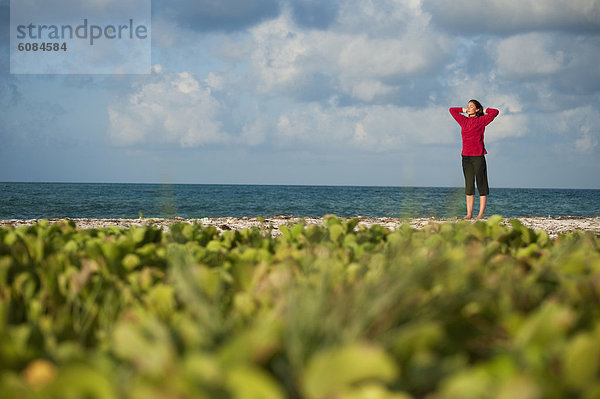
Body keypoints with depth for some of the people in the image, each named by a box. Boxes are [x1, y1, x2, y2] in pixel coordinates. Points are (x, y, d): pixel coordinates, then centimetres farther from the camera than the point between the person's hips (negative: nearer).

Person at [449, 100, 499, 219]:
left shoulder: (481, 120, 0)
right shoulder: (464, 121, 14)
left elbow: (495, 112, -8)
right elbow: (452, 110, 26)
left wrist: (483, 110, 5)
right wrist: (465, 110, 20)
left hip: (478, 156, -5)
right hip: (466, 157, 5)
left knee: (481, 185, -1)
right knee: (469, 185, 5)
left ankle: (481, 214, -1)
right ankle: (469, 213, 6)